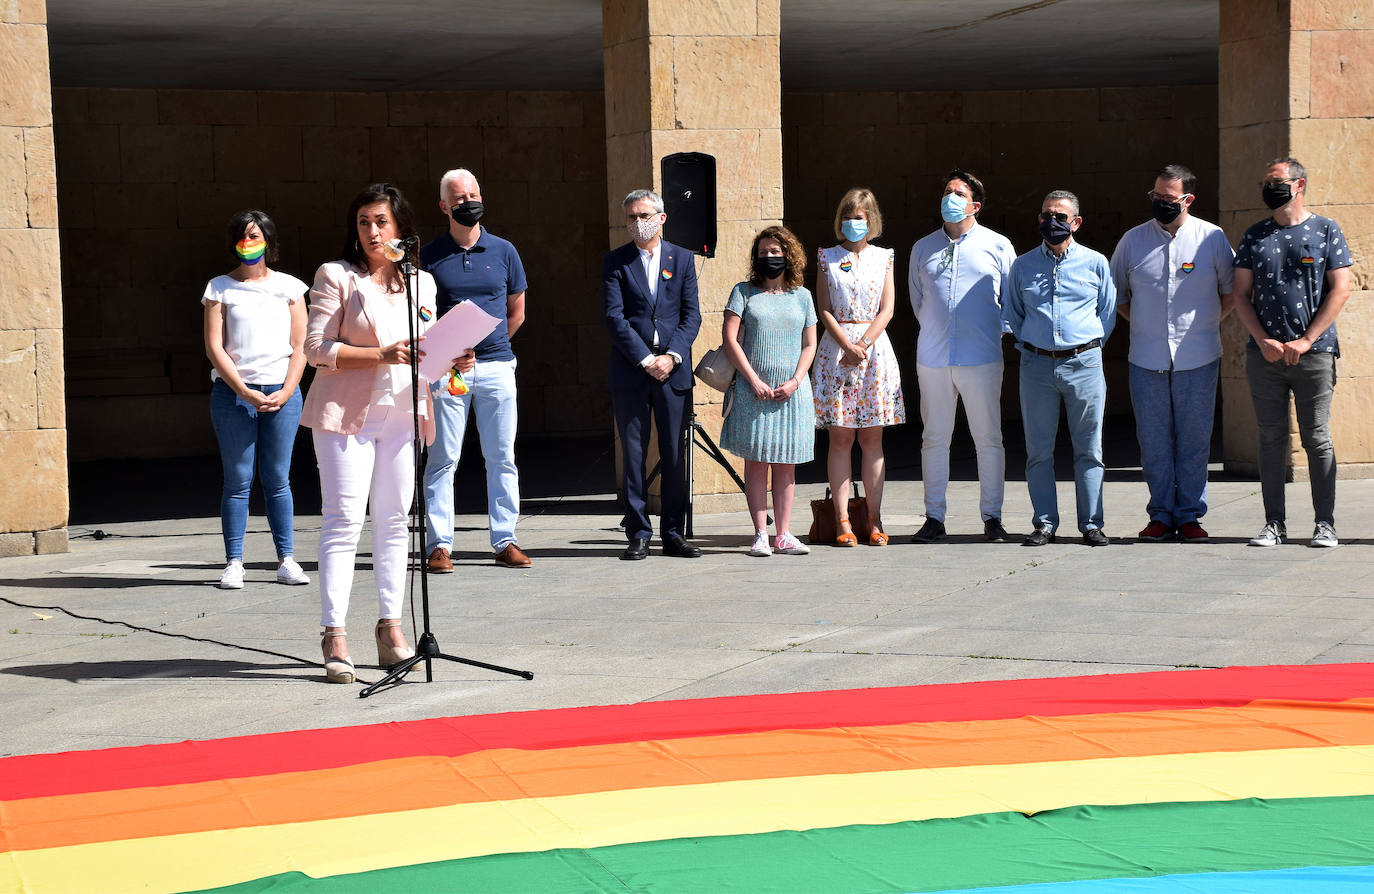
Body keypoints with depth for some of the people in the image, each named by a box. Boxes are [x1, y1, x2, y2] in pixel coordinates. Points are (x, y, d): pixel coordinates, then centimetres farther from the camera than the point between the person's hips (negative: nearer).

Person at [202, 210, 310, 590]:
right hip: (232, 392, -1)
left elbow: (299, 346, 8)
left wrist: (285, 392, -6)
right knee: (238, 480, -2)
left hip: (282, 392, 1)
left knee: (278, 479, 0)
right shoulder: (220, 288, 7)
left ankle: (286, 560, 4)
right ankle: (233, 564, 0)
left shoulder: (288, 286, 11)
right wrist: (246, 393, -9)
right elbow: (214, 348, 0)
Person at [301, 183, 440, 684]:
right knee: (343, 521, -7)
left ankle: (390, 629, 14)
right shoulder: (336, 276, 0)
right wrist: (381, 355, -18)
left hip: (403, 414, 5)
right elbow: (317, 348, -8)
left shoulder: (421, 282, 15)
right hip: (347, 413, -5)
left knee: (393, 521, 7)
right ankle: (334, 635, -7)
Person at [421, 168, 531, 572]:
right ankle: (440, 544, 0)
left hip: (496, 367, 2)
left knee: (502, 457, 3)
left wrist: (489, 348, 12)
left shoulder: (503, 251, 9)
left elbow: (516, 312, 17)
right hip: (446, 368, -2)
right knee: (443, 458, -3)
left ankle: (505, 541, 8)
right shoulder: (429, 256, 4)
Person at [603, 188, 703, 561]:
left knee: (674, 453, 4)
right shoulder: (615, 262, 4)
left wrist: (672, 356, -10)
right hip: (630, 370, -1)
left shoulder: (682, 259, 9)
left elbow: (691, 315, 5)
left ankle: (673, 534, 11)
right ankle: (638, 535, 5)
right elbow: (614, 317, -4)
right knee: (633, 453, 0)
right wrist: (645, 360, -13)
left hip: (673, 369, 2)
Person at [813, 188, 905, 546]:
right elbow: (824, 309, 1)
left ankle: (875, 520, 2)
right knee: (840, 437, -3)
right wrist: (847, 346, -11)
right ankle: (842, 520, -2)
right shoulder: (828, 258, 8)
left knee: (871, 438, 1)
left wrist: (863, 344, -11)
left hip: (874, 345, 1)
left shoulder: (883, 258, 10)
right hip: (836, 346, -1)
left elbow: (887, 309, 3)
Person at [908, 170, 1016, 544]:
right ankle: (934, 517, 10)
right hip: (933, 358, 2)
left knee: (988, 439, 0)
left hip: (982, 358, -2)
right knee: (934, 438, 4)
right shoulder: (923, 248, 12)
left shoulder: (998, 246, 5)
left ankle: (992, 516, 7)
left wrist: (994, 332, 8)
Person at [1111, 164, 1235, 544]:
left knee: (1194, 440, 2)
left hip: (1198, 359, -1)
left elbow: (1231, 291, 14)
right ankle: (1161, 515, 10)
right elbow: (1116, 294, 18)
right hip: (1147, 359, 1)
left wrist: (1207, 324, 8)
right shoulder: (1132, 240, 5)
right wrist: (1143, 325, 10)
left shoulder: (1213, 238, 1)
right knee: (1153, 441, 2)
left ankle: (1189, 515, 10)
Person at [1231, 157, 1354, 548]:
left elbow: (1340, 289, -2)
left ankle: (1325, 523, 4)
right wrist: (1263, 340, -5)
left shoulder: (1326, 231, 3)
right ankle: (1274, 523, 8)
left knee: (1317, 438, -2)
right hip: (1264, 353, 3)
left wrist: (1306, 341, -10)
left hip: (1314, 353, -3)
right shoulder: (1254, 236, 11)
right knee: (1271, 437, 4)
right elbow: (1241, 294, 9)